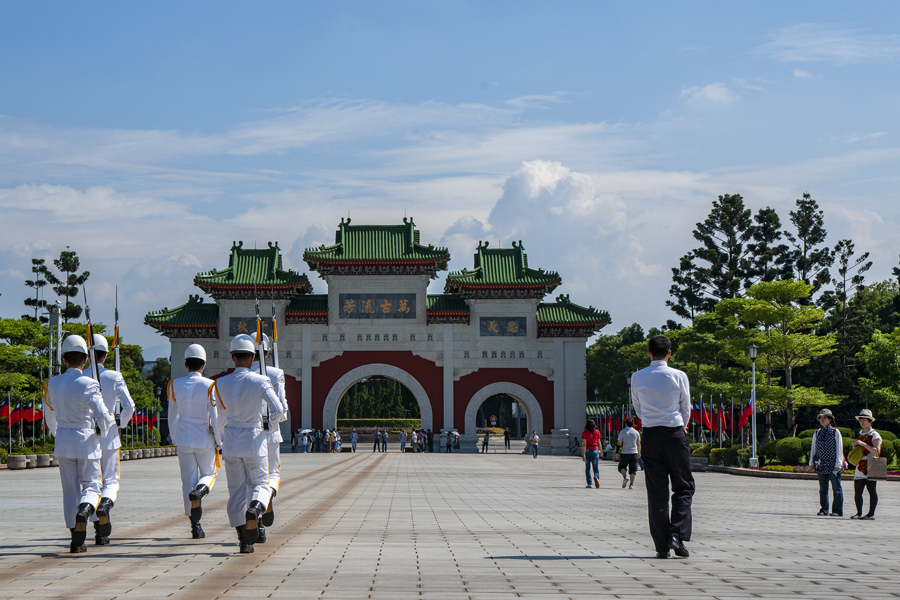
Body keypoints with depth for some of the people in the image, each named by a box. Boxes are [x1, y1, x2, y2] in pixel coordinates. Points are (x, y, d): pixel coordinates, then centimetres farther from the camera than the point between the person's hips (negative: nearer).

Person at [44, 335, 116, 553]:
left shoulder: (53, 384, 1)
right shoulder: (88, 385, -14)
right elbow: (104, 416, -20)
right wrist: (102, 431, 3)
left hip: (63, 443, 4)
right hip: (87, 442, -4)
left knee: (70, 490, 10)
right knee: (91, 484, 9)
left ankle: (76, 540, 10)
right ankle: (84, 510, -25)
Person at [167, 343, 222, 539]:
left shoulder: (175, 385, -1)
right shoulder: (209, 386, -10)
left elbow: (173, 416, 7)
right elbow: (215, 417, -12)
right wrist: (218, 442, -1)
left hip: (184, 440, 2)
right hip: (205, 440, -2)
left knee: (188, 480, 8)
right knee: (209, 474, 17)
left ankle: (195, 526, 6)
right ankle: (199, 491, -18)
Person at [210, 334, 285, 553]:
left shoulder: (220, 384, -2)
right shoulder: (260, 382, -11)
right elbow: (277, 410, -18)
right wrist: (269, 421, 4)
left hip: (231, 443, 2)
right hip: (255, 442, -2)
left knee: (236, 491, 9)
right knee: (260, 484, 13)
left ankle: (244, 540, 5)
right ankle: (255, 509, -22)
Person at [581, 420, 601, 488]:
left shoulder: (584, 433, -4)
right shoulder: (597, 432, 2)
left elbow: (584, 444, -10)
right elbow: (599, 443, 9)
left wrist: (583, 454, -13)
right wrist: (600, 451, 24)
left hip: (587, 450, -1)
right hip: (595, 450, 1)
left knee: (587, 468, 11)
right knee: (596, 467, 5)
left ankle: (589, 483, 8)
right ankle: (596, 477, -26)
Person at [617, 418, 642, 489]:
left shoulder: (622, 432, -3)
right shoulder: (636, 432, 4)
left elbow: (619, 443, -2)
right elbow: (638, 444, 9)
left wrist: (617, 453, 5)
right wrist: (639, 452, 20)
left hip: (625, 453, -2)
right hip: (634, 452, 2)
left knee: (622, 467, 12)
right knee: (632, 469, 6)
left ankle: (625, 477, -15)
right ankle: (631, 484, 4)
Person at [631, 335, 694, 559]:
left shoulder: (637, 378, 0)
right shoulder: (679, 376, -5)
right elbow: (686, 409, 5)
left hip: (650, 435, 2)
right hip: (675, 433, -2)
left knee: (656, 492, 4)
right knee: (683, 488, 9)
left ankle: (661, 545, 2)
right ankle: (678, 534, -7)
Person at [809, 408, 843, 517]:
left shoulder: (835, 432, 1)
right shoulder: (817, 433, 12)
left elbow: (839, 448, -2)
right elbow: (813, 448, 17)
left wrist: (838, 464, -8)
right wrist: (811, 462, 11)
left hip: (833, 464, -4)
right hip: (821, 463, 4)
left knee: (836, 488, -2)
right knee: (823, 489, 6)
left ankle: (837, 511, 1)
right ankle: (824, 510, 11)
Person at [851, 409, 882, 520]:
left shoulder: (874, 435, -4)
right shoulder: (861, 434, 20)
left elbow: (876, 451, -17)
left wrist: (863, 444, -21)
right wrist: (855, 446, 7)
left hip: (870, 467, -8)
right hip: (860, 467, 8)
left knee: (871, 490, -7)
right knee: (857, 492, 6)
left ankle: (871, 514, -6)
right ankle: (859, 513, 15)